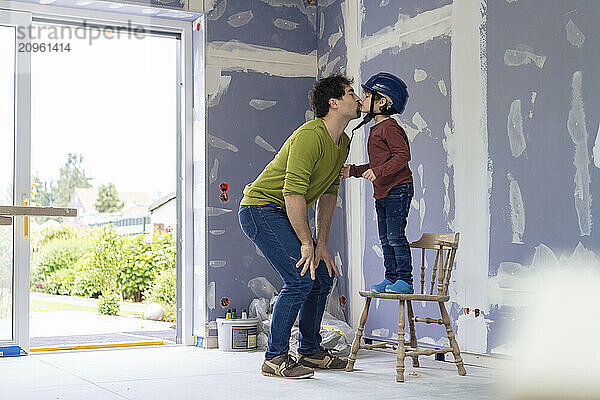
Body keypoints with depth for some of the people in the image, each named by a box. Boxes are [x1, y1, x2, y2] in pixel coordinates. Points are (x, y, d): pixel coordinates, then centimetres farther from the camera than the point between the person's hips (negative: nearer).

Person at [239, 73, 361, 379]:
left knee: (323, 276, 9)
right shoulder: (310, 136, -23)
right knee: (300, 278, -17)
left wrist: (322, 244, 6)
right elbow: (293, 193, -27)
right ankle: (275, 359, -7)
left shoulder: (343, 143, 8)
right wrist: (307, 244, -23)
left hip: (284, 215, 10)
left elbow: (329, 193, 12)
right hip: (261, 208, -10)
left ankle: (310, 351, 22)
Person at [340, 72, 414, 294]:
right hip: (382, 193, 10)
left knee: (395, 235, -9)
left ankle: (405, 279, -3)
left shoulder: (390, 128, -11)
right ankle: (390, 278, 17)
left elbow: (403, 155, -22)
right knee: (385, 238, 11)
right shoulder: (376, 130, 20)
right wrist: (353, 171, 21)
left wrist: (379, 171, -28)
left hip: (398, 190, -10)